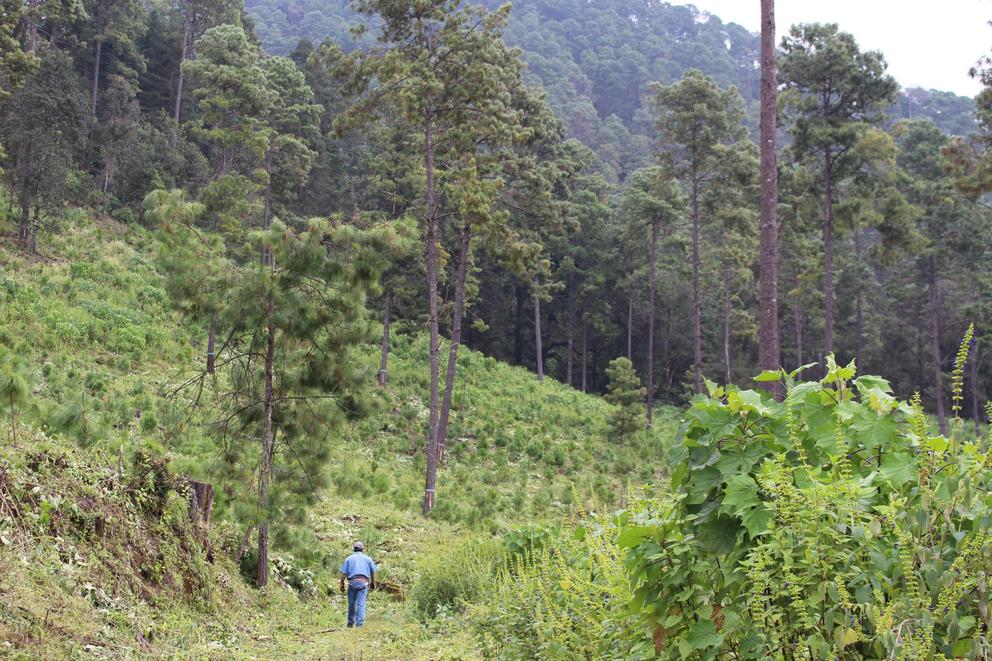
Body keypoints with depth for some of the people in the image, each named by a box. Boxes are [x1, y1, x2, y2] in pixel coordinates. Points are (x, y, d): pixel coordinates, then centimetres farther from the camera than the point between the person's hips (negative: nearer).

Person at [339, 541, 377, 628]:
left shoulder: (348, 559, 9)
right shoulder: (367, 559, 10)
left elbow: (343, 573, 2)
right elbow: (373, 572, 9)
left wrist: (342, 584, 6)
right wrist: (373, 584, 18)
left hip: (352, 582, 1)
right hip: (363, 582, -1)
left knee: (352, 603, 12)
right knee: (361, 604, -3)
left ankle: (351, 623, 21)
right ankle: (359, 624, -10)